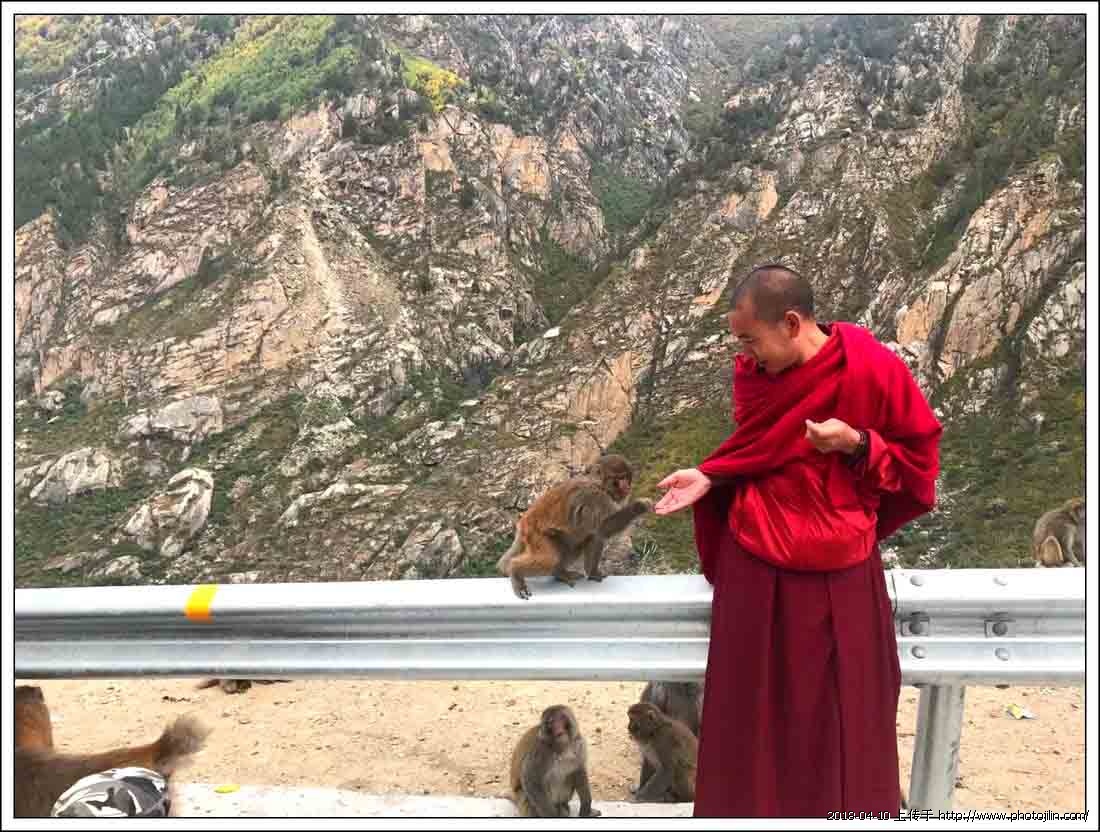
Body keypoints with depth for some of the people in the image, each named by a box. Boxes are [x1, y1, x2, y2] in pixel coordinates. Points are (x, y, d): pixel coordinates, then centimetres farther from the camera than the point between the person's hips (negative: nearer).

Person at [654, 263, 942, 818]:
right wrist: (707, 478, -7)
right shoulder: (753, 373, -3)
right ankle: (753, 801, 34)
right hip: (755, 562, 3)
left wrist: (856, 444, -21)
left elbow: (920, 454, -4)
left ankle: (844, 802, 37)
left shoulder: (874, 369, -16)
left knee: (841, 704, 12)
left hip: (837, 571, -3)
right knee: (755, 699, 13)